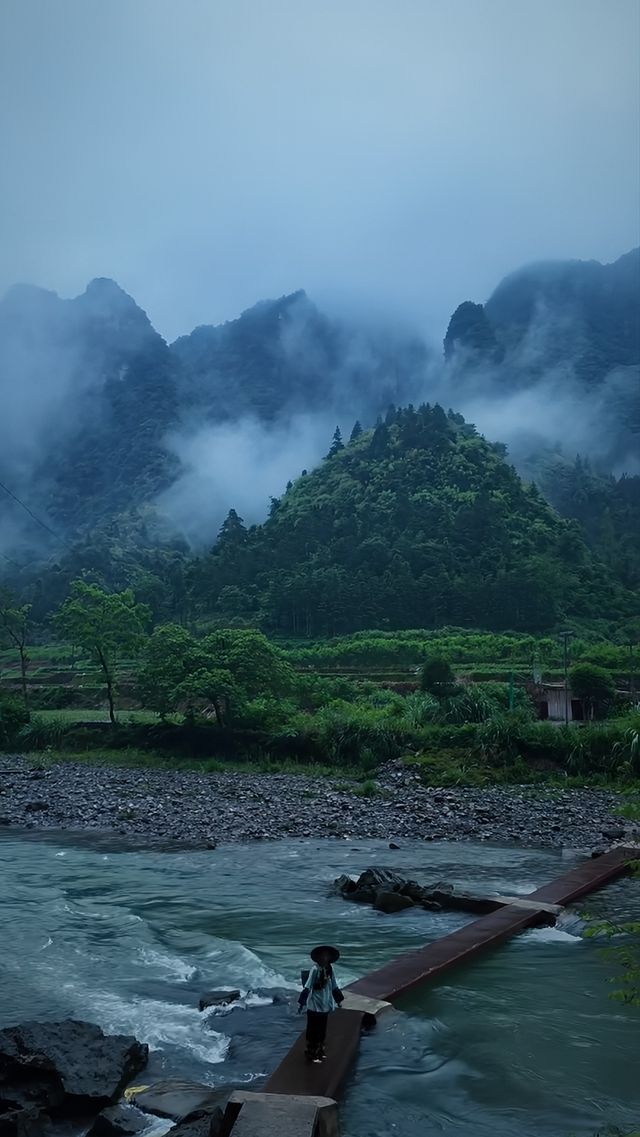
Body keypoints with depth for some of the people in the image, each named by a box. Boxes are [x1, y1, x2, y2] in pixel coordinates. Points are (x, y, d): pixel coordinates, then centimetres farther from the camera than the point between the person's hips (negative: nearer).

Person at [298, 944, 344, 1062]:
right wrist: (301, 1002, -20)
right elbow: (307, 987, -20)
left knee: (322, 1031, 19)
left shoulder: (330, 969, -1)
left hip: (325, 1006, 6)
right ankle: (311, 1053, 21)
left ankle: (319, 1051, 36)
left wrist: (338, 1000, 19)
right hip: (314, 1007, -6)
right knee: (313, 1031, 6)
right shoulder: (315, 970, -21)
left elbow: (334, 986, 12)